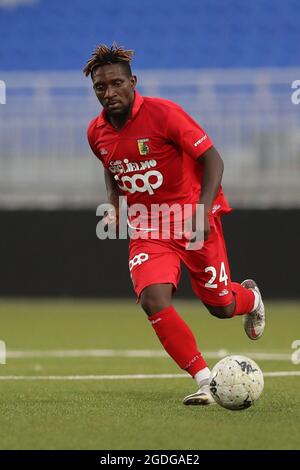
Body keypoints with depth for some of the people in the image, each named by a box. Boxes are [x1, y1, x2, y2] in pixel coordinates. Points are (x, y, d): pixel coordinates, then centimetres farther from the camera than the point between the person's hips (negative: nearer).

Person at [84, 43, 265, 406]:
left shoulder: (162, 113, -17)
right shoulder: (96, 132, -1)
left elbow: (211, 158, -14)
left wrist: (204, 209, -26)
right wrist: (113, 206, 2)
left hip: (193, 221, -3)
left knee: (221, 306, 6)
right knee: (153, 300, -22)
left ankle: (250, 297, 46)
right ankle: (205, 381, -15)